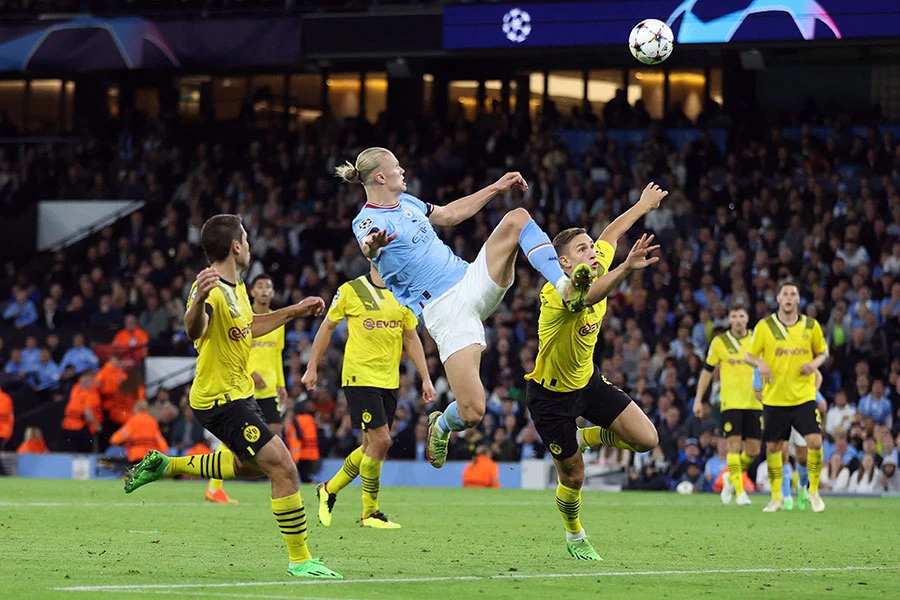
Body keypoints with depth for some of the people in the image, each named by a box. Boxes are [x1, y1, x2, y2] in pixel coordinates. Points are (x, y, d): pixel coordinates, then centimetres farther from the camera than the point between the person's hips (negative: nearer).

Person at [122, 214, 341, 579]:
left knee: (251, 465, 28)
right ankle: (300, 560, -7)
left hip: (236, 394, 10)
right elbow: (194, 330, -44)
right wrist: (199, 300, -65)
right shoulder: (212, 289, -23)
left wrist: (294, 311, 27)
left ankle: (165, 465, 31)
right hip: (221, 398, -10)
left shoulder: (236, 287, 8)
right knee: (284, 468, -13)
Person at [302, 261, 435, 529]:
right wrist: (312, 368, 6)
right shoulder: (350, 290, -4)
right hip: (360, 378, -6)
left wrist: (426, 379, 10)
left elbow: (411, 338, 15)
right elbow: (327, 327, 5)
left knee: (372, 446, 8)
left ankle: (328, 490, 29)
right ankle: (370, 512, -1)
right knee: (380, 441, -13)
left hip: (390, 382, 6)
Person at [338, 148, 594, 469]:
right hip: (444, 309, -8)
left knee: (517, 218, -11)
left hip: (473, 280, 8)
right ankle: (440, 426, 19)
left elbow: (450, 214, 32)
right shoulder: (368, 220, -10)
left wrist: (496, 188, 32)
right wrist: (372, 245, -60)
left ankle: (566, 289, -19)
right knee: (472, 412, -17)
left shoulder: (407, 202, 15)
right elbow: (367, 244, -35)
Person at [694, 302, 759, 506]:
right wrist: (698, 400, 4)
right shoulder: (719, 342, 2)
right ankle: (739, 491, -7)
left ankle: (731, 479, 27)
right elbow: (707, 371, 8)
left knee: (753, 450, 1)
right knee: (734, 445, -13)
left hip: (754, 402, 2)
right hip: (731, 402, -2)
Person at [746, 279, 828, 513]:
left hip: (804, 397, 0)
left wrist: (816, 362, -8)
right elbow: (750, 355, 4)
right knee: (773, 447, 4)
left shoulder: (811, 326, 2)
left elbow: (823, 351, 15)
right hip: (774, 398, 0)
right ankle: (776, 498, 18)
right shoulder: (765, 326, -2)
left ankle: (814, 492, 6)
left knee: (815, 442, -13)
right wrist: (760, 364, -18)